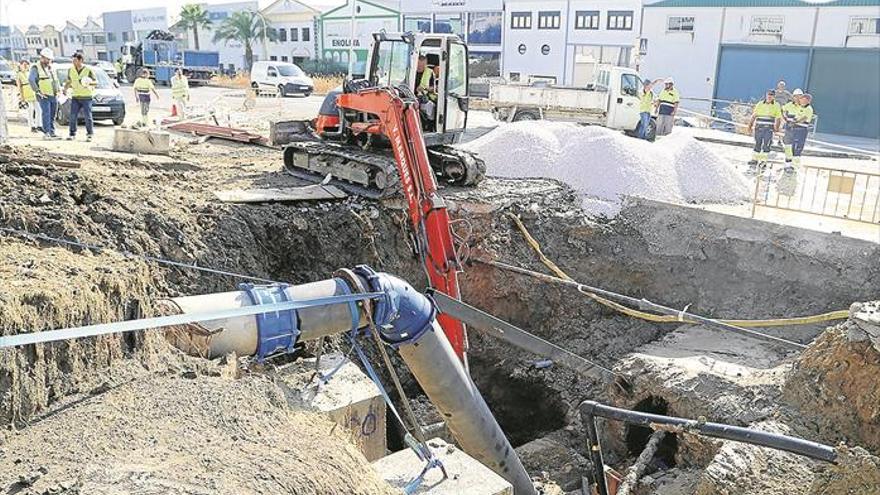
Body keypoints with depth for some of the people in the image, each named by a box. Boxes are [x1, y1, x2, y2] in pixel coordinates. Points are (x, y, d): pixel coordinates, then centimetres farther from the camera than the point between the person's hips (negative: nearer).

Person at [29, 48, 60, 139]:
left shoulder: (50, 68, 18)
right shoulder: (36, 68, -5)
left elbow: (56, 80, 28)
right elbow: (31, 80, -18)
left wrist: (57, 91, 17)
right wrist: (37, 91, -21)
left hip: (54, 96, 7)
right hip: (44, 96, -7)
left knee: (52, 116, 7)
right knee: (46, 114, -14)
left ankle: (52, 133, 11)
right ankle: (46, 133, -15)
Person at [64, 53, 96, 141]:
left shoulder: (88, 70, -3)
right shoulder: (70, 70, 10)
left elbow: (95, 83, -1)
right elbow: (69, 82, 20)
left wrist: (89, 83, -22)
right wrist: (65, 88, 2)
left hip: (86, 97, -4)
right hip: (75, 97, 4)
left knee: (88, 117, -3)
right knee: (73, 116, 0)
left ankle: (89, 134, 6)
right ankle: (72, 134, 6)